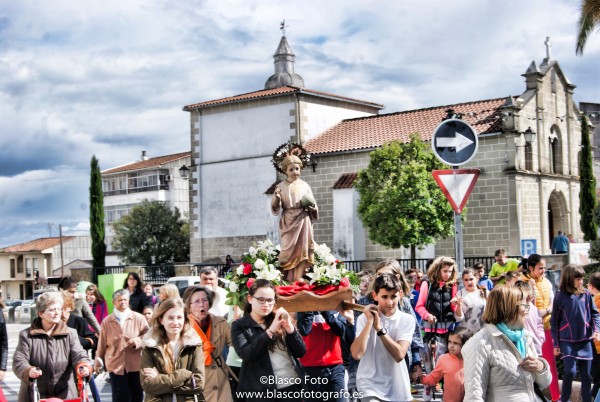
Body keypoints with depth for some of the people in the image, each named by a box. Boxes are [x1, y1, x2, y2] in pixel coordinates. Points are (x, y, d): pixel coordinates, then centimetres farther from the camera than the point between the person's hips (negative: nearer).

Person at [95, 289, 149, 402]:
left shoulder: (139, 318, 1)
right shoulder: (106, 321, 4)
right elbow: (102, 344, 8)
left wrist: (138, 341, -17)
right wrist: (98, 362, 10)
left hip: (136, 365, 0)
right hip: (116, 365, 0)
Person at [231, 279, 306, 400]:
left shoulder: (280, 320, 8)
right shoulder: (239, 326, -1)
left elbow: (301, 352, 2)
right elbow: (246, 355, -17)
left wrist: (290, 328, -13)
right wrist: (270, 331, -21)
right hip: (262, 390, -3)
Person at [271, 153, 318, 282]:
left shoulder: (304, 185, 6)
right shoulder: (281, 186, 1)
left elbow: (312, 205, 11)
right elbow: (275, 207, -2)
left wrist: (311, 207, -11)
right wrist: (277, 197, -21)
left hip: (302, 221, 2)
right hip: (288, 221, -2)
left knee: (301, 248, 0)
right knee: (289, 249, -2)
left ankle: (299, 276, 5)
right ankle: (290, 278, 3)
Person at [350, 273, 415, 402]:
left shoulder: (407, 320, -2)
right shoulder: (364, 318, -4)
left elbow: (399, 355, -14)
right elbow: (356, 354, -17)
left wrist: (379, 328, -15)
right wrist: (369, 321, -17)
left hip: (398, 389, 2)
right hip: (370, 386, -2)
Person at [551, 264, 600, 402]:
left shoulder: (586, 294, 2)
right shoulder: (560, 296, -3)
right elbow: (554, 321, 2)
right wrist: (556, 344, 1)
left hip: (585, 341, 2)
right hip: (567, 341, -2)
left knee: (586, 375, 7)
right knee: (570, 371, -12)